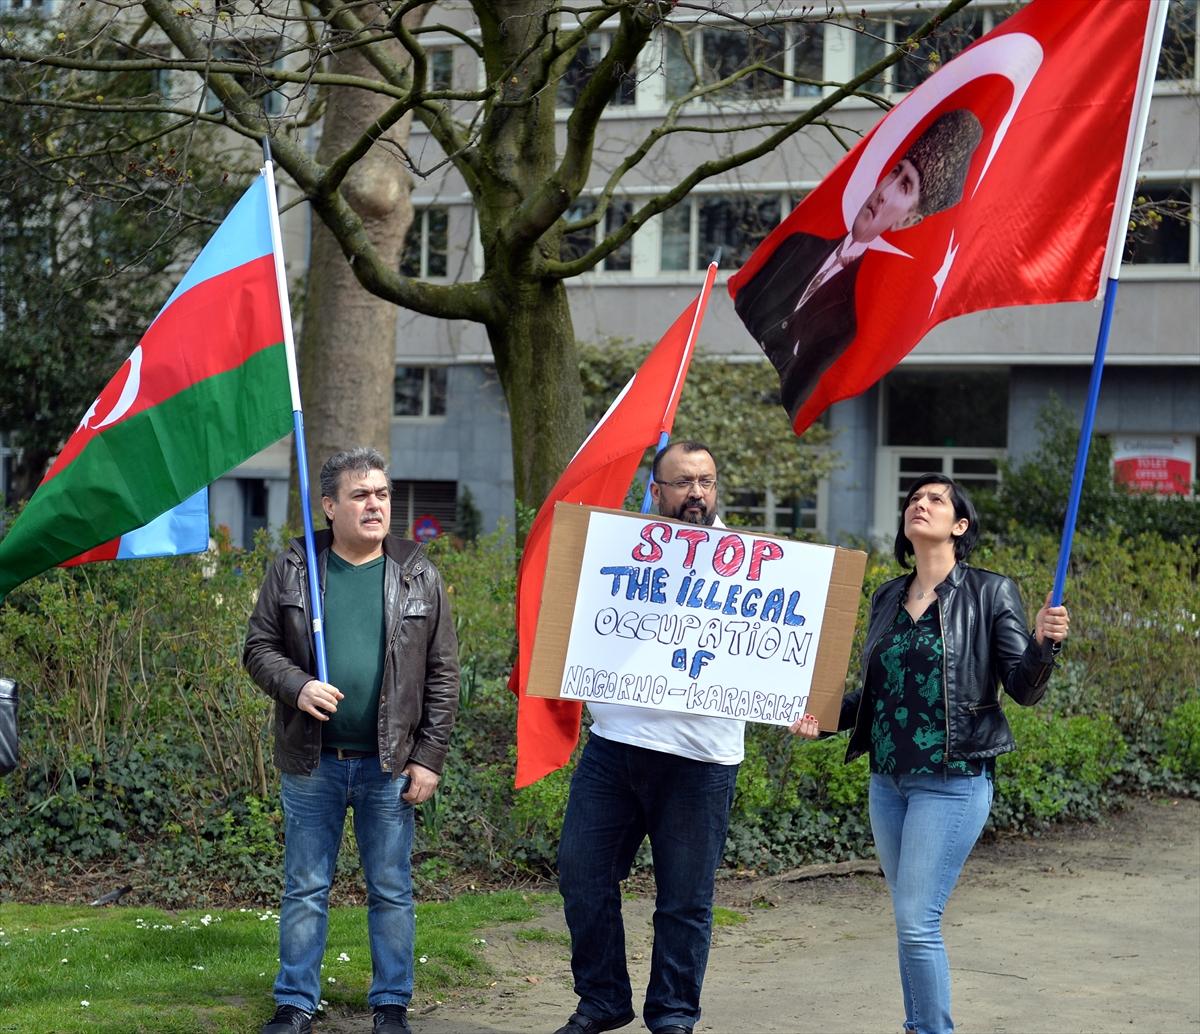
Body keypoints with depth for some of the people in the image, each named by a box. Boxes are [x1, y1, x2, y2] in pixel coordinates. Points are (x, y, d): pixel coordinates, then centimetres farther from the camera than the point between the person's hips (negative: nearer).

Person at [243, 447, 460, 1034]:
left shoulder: (418, 576, 2)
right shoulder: (292, 569, 2)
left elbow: (443, 674, 2)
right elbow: (259, 648, 5)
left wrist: (429, 758, -3)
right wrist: (297, 687, -16)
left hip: (389, 765, 0)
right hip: (312, 763, 0)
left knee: (392, 891, 7)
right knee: (305, 890, 8)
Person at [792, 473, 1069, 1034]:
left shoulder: (989, 593, -4)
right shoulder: (887, 598, 11)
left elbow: (1023, 689, -6)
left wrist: (1043, 643, -25)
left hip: (952, 781, -6)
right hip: (888, 779, 6)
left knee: (917, 921, -10)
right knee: (909, 919, 12)